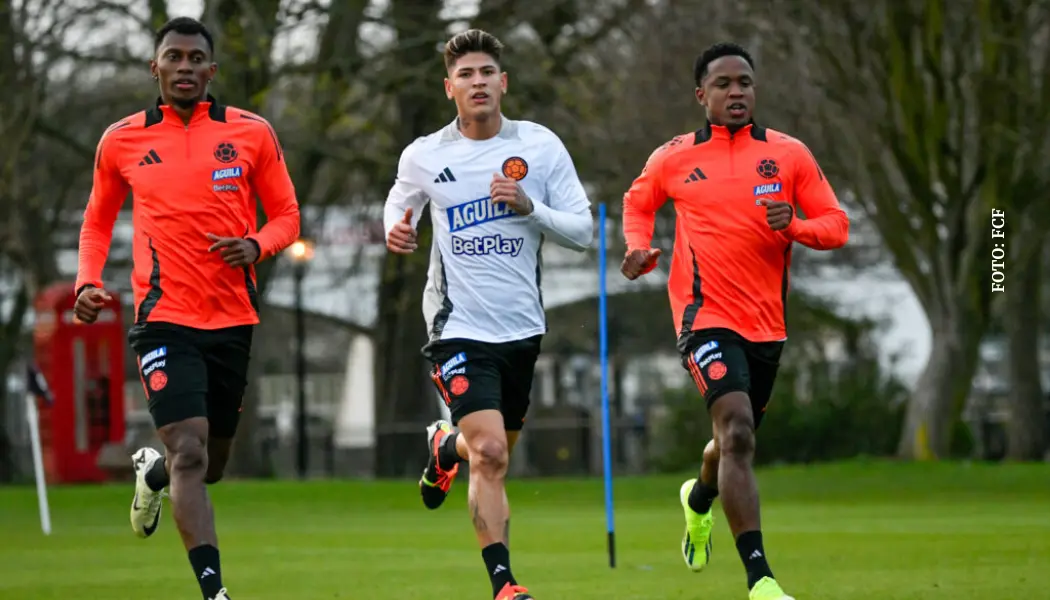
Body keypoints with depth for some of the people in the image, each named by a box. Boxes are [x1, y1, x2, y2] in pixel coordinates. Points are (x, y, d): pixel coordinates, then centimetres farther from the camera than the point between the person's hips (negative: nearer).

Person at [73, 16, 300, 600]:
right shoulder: (122, 141, 3)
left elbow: (287, 216, 8)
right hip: (165, 317, -2)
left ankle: (152, 473, 50)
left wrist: (256, 246, -14)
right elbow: (98, 220, 18)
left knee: (211, 464, 14)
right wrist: (88, 282, 1)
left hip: (233, 319, 2)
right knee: (189, 451, -19)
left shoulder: (252, 133, 2)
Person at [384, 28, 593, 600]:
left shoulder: (540, 145, -2)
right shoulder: (423, 156, -3)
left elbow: (584, 231, -1)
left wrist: (530, 207, -18)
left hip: (522, 326, 3)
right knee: (489, 453, -19)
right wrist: (395, 230, -5)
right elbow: (401, 201, 18)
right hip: (458, 326, -3)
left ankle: (444, 446, 55)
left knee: (497, 449, 20)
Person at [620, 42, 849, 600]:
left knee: (736, 440, 19)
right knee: (737, 431, -23)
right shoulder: (673, 158, 2)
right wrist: (639, 247, 1)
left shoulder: (789, 154, 3)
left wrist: (794, 225, -17)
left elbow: (835, 224, 4)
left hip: (767, 323, 4)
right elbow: (637, 203, 21)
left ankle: (699, 498, 57)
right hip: (706, 318, -4)